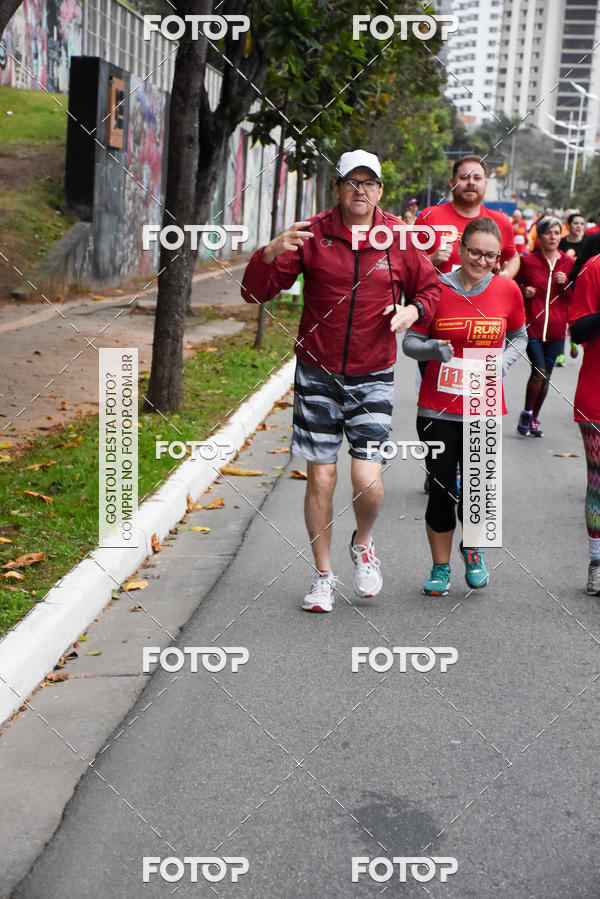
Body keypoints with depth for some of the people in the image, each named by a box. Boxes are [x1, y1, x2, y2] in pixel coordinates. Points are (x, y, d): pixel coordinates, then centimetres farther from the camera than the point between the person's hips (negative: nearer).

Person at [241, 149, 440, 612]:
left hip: (373, 377, 0)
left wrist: (414, 310, -8)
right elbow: (255, 292, -5)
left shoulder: (399, 238, 0)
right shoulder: (312, 235, -3)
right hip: (318, 372, 0)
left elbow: (431, 287, 14)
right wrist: (271, 254, -24)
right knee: (321, 478, 1)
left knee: (368, 480, -9)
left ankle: (363, 545, 25)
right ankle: (324, 575, 20)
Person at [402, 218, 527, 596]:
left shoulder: (508, 290, 1)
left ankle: (474, 549, 33)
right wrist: (433, 349, -19)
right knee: (442, 489, 5)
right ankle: (441, 567, 25)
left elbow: (519, 337, 15)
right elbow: (410, 341, 2)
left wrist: (501, 363, -3)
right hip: (438, 408, -1)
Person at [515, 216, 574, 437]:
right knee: (539, 371, -16)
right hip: (532, 326, -3)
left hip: (556, 329, 3)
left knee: (546, 376, 7)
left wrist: (566, 284, -8)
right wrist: (524, 291, -7)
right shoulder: (527, 261, 0)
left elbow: (576, 298, 12)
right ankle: (527, 413, 4)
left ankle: (535, 417, 23)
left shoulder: (568, 263, 8)